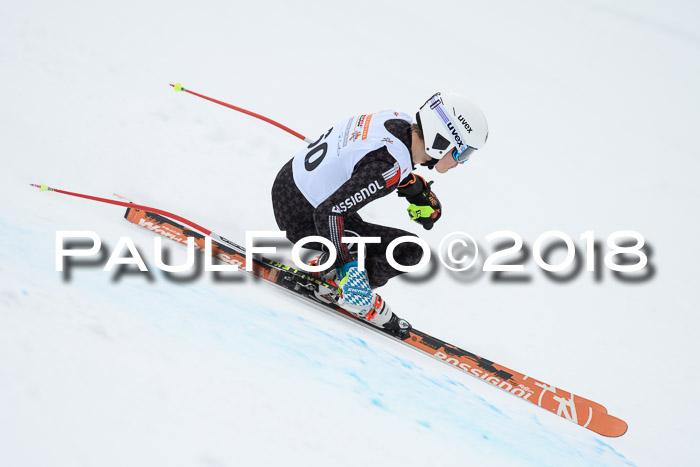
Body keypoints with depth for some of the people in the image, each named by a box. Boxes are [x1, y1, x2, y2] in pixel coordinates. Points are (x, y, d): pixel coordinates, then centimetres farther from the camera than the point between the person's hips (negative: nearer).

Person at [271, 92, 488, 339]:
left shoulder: (400, 121, -3)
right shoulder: (390, 166, -28)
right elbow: (328, 214, -31)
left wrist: (420, 191, 22)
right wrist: (346, 268, -27)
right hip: (301, 219, -9)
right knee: (408, 251, -8)